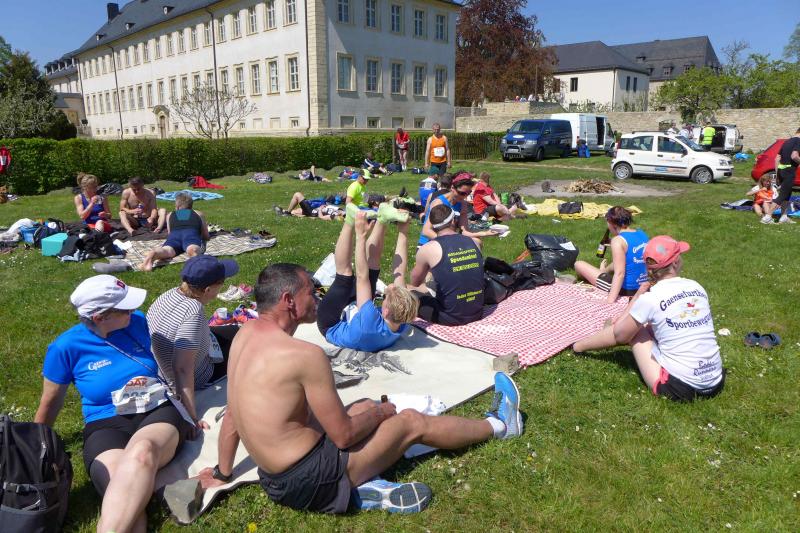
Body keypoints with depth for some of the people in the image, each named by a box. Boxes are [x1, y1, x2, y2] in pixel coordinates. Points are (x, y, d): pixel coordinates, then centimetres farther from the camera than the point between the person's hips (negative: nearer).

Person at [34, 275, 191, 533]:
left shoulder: (137, 322, 3)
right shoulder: (66, 347, -3)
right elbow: (50, 402, 14)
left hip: (157, 413, 1)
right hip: (106, 425, -1)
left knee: (141, 452, -38)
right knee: (124, 499, -35)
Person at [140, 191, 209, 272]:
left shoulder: (170, 215, 38)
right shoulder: (199, 214, 36)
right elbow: (206, 237, 39)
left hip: (174, 234, 2)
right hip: (191, 233, -2)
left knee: (166, 250, -26)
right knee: (193, 250, -33)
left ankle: (152, 254, -61)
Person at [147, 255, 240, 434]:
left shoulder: (173, 293, -16)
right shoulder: (193, 312, -39)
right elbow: (182, 369, -39)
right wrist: (192, 417, -36)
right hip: (196, 380, -7)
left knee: (236, 331, 17)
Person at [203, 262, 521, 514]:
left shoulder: (245, 334, 1)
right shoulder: (305, 354, -25)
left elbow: (232, 417, 10)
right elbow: (344, 435, -17)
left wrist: (222, 474, 22)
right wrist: (380, 414, 3)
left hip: (273, 478, 8)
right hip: (309, 482, -8)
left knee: (364, 406, 23)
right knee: (412, 422, 6)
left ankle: (363, 487, 6)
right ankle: (499, 425, 27)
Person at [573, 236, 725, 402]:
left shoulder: (650, 299, -13)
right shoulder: (697, 287, 3)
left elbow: (619, 335, 2)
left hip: (679, 388, -6)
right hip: (716, 384, 6)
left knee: (634, 328, 13)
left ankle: (579, 346, 35)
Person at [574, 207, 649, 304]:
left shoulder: (618, 240, -20)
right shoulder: (641, 234, 3)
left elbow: (619, 273, -27)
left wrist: (610, 300, -30)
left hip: (626, 289, -8)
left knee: (578, 265, 2)